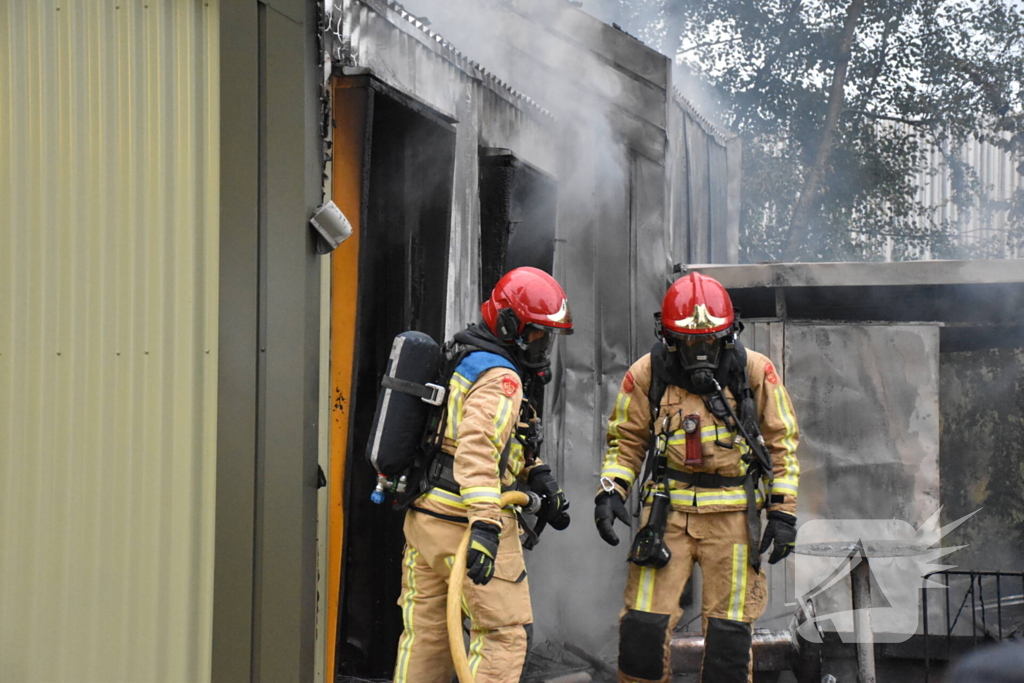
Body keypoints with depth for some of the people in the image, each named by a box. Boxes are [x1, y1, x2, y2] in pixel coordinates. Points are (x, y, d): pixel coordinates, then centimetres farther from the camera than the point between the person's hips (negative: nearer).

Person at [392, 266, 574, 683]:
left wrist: (538, 477, 15)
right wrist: (486, 523, -37)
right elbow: (477, 446, -29)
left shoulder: (463, 363, 18)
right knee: (504, 633, -3)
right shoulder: (500, 378, -13)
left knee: (425, 634, 14)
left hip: (425, 516, 9)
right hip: (467, 522, -9)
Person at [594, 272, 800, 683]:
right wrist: (610, 492, -6)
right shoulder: (648, 374, -2)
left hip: (733, 514, 0)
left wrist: (783, 511, 1)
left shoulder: (754, 371, -2)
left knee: (729, 631, 3)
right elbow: (626, 440, 9)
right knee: (643, 623, -4)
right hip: (667, 509, 0)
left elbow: (782, 443, 5)